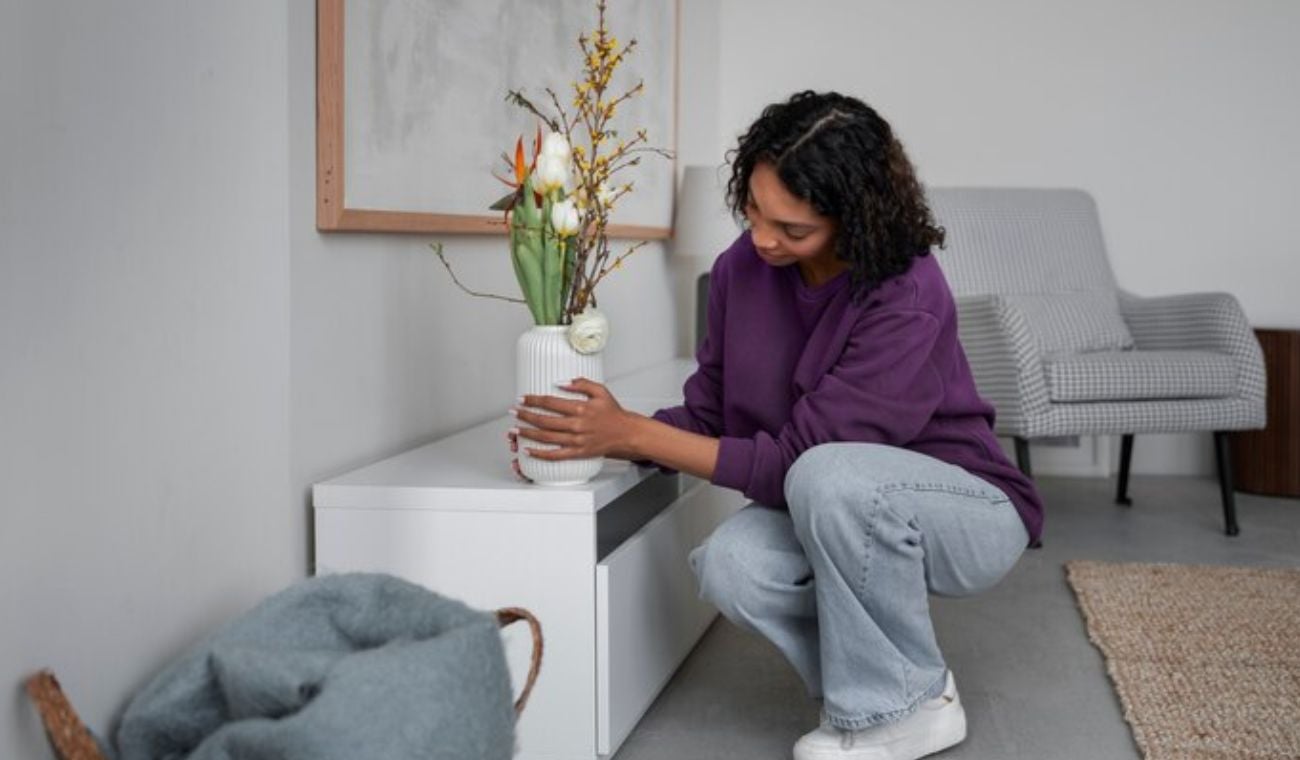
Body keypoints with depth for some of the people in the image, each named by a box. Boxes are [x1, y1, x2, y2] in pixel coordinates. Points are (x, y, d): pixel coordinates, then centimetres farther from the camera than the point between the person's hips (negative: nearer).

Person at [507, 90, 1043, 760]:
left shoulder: (907, 301, -29)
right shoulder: (743, 267, -10)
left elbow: (796, 458, -29)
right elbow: (709, 413, -1)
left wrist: (630, 432, -28)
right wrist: (599, 438, -18)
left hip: (971, 513, -5)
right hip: (836, 513, 5)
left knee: (829, 475, -38)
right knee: (730, 568, -27)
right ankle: (883, 679, 1)